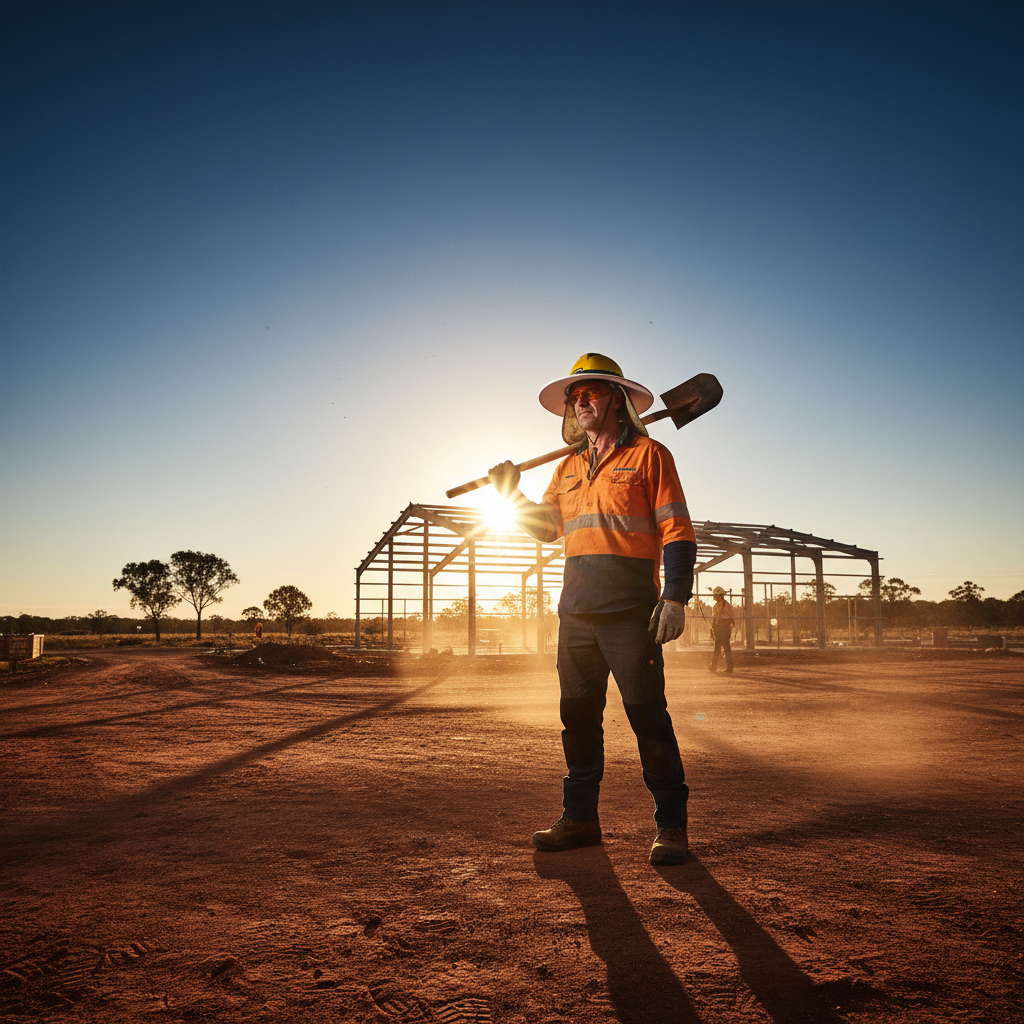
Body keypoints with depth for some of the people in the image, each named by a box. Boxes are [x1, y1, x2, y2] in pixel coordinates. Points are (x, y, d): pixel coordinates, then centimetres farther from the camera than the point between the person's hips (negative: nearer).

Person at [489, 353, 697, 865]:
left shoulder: (648, 455, 1)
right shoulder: (568, 467, 19)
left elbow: (677, 531, -5)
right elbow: (547, 527, 18)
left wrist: (675, 597, -15)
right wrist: (512, 494, 2)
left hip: (630, 609, -6)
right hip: (576, 607, 6)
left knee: (647, 713, -4)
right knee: (577, 713, 11)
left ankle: (671, 825, 8)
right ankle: (579, 818, 23)